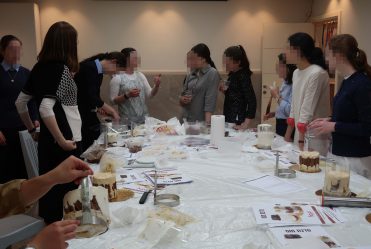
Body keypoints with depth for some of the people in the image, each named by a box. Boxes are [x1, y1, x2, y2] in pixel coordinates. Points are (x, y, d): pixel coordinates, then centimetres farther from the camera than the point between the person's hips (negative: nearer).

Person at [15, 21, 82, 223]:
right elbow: (45, 109, -26)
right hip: (63, 142, -8)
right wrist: (63, 141, -19)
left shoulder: (40, 67, 7)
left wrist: (32, 129, 20)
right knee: (66, 193, 4)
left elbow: (20, 103, 12)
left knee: (49, 189, 17)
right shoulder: (61, 68, -16)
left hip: (47, 139, 8)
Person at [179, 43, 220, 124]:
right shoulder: (191, 74, 7)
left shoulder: (212, 74, -10)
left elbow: (210, 101, -17)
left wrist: (207, 122, -24)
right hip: (185, 118, 5)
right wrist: (182, 99, -7)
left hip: (200, 121, -5)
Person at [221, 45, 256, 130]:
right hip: (228, 119, 8)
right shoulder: (232, 74, 9)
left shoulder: (243, 76, -15)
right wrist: (225, 91, 1)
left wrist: (246, 124, -22)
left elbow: (251, 101, -20)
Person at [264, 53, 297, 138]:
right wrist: (274, 113, 6)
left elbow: (291, 110, -27)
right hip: (280, 124, 9)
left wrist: (277, 96, -18)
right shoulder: (285, 83, 10)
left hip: (288, 127, -9)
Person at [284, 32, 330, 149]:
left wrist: (302, 142, -18)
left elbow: (308, 112, -19)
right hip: (299, 135, 7)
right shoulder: (296, 73, 8)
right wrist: (287, 136, 14)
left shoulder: (317, 74, -17)